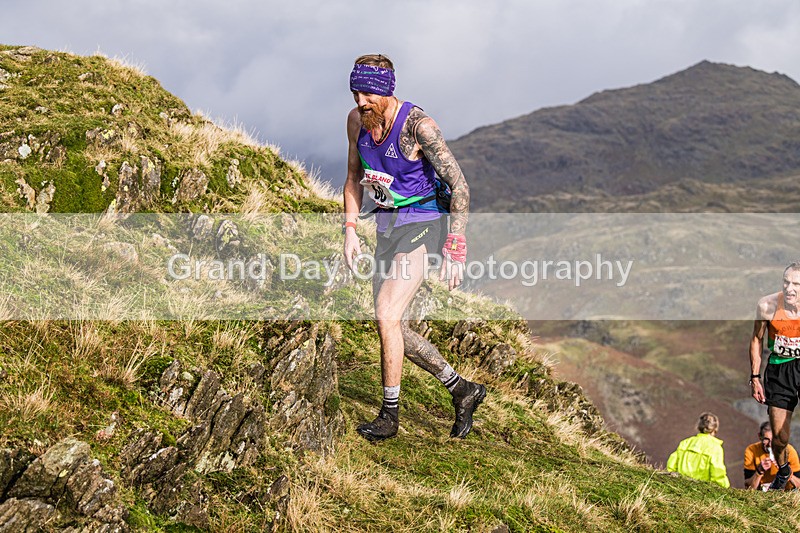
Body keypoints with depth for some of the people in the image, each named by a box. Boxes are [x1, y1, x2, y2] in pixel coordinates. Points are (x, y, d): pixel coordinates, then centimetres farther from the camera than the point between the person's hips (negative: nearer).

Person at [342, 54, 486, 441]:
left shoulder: (418, 125, -21)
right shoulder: (357, 120, -1)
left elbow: (459, 185, -19)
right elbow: (354, 177, 14)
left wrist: (455, 248, -23)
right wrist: (350, 229, 3)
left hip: (421, 225, -8)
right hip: (387, 226, 8)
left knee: (386, 316, -19)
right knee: (391, 325, 8)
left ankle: (389, 415, -5)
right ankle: (462, 391, 23)